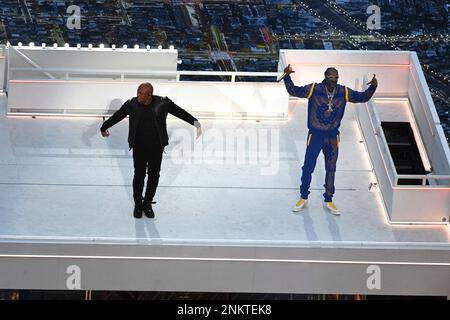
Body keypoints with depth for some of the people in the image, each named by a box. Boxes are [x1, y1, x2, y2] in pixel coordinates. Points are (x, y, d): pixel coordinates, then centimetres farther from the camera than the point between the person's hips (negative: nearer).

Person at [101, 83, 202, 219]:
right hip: (139, 146, 0)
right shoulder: (131, 104, -3)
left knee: (154, 175, 6)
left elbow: (180, 112, -2)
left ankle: (147, 204, 22)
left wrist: (195, 122, -11)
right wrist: (104, 127, 21)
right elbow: (116, 116, 10)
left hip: (156, 146, 0)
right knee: (139, 175, 3)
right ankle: (138, 204, 19)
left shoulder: (163, 103, -6)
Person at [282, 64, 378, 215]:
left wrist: (372, 87, -17)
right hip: (315, 135, -2)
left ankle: (328, 200, 28)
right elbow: (294, 91, -11)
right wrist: (287, 77, -26)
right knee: (308, 167, 4)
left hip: (333, 137, 2)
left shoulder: (343, 92, -8)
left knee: (331, 169, 13)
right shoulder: (314, 89, -15)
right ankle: (303, 198, 24)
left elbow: (362, 97, 1)